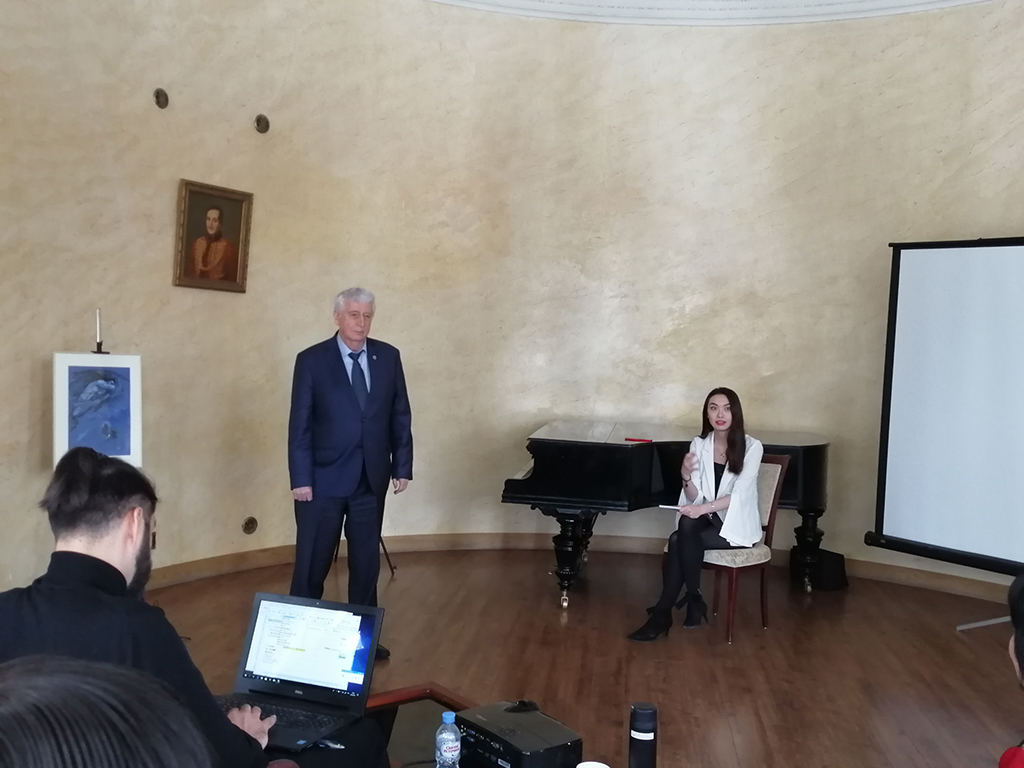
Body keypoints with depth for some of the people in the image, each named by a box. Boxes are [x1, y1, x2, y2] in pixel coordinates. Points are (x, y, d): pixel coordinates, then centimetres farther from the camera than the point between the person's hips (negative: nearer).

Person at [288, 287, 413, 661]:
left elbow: (400, 416, 6)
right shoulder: (311, 360, -6)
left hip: (372, 477, 4)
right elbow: (299, 424, -8)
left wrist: (402, 467, 3)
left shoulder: (388, 356, 3)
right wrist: (301, 479, -12)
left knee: (366, 560, 13)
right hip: (324, 477, -3)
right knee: (312, 562, 6)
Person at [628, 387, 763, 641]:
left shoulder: (752, 447, -10)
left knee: (678, 541, -27)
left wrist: (703, 508, -35)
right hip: (708, 519, 4)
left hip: (738, 525, -4)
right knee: (685, 527, -30)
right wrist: (687, 477, -24)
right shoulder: (699, 444, 1)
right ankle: (693, 599, -16)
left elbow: (739, 495, -20)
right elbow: (695, 499, -3)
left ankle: (663, 614, -14)